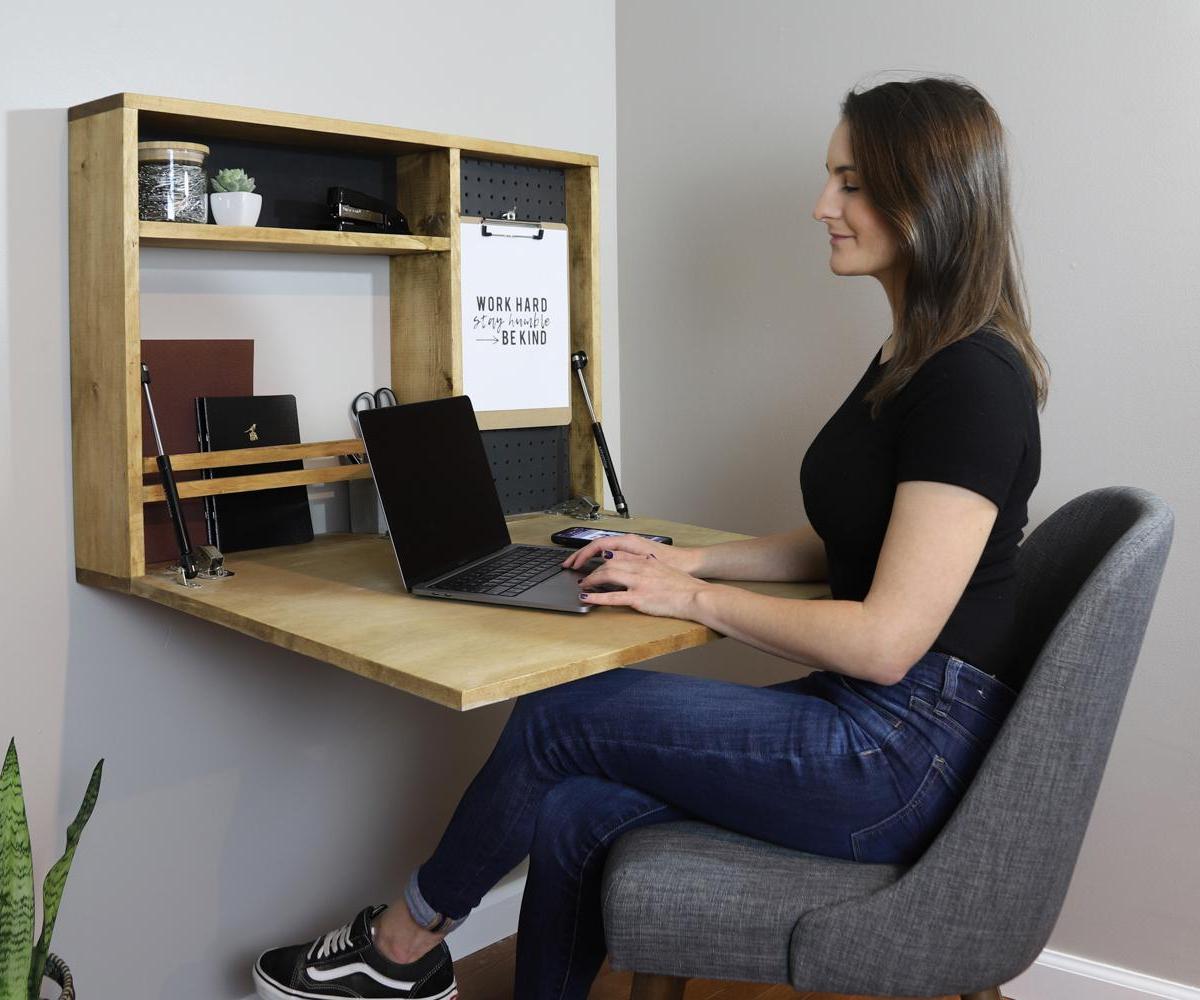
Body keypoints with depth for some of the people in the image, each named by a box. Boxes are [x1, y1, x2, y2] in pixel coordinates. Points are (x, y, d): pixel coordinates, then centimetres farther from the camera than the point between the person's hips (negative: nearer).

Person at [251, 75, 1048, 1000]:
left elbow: (886, 639, -22)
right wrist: (692, 559, 8)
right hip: (866, 720, 8)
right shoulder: (908, 357, 13)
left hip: (909, 747, -8)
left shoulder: (973, 378, -19)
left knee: (558, 718, -7)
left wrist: (696, 597, -12)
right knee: (574, 812, -4)